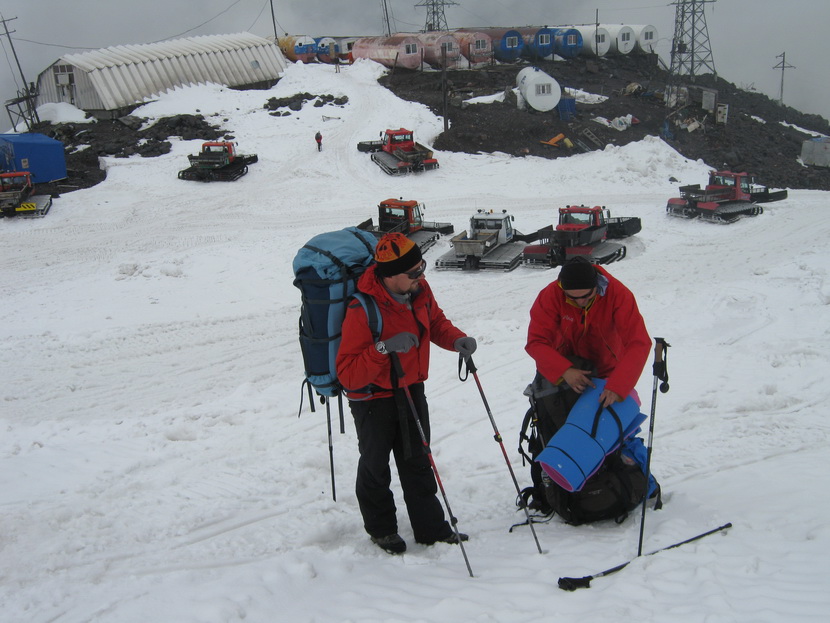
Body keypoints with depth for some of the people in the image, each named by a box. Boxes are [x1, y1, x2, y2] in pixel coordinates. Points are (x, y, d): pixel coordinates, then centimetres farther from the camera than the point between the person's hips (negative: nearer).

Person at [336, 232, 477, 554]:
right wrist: (384, 348, -42)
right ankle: (381, 529, 35)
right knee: (375, 466, 14)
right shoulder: (363, 311, -32)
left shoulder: (418, 289, -10)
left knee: (417, 462, 17)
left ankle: (431, 528, 30)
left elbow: (435, 321, 11)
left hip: (410, 389, 6)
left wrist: (456, 339, -10)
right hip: (372, 398, -6)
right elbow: (348, 375, -31)